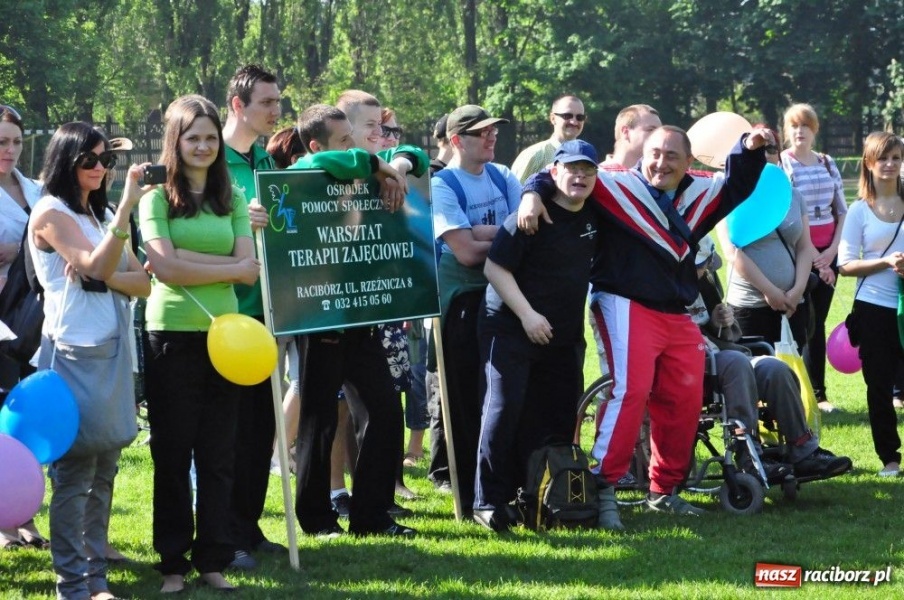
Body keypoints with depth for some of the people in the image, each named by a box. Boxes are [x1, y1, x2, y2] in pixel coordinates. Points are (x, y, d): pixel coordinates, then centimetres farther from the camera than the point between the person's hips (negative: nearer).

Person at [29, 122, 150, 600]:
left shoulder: (101, 215, 18)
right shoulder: (52, 214, -6)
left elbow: (143, 282, 9)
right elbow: (98, 266, -20)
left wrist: (103, 276, -11)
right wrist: (127, 206, -27)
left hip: (112, 352, 8)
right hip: (74, 352, -8)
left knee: (103, 473, 8)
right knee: (75, 472, -7)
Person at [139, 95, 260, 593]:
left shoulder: (232, 198, 11)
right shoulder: (157, 197, 0)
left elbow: (250, 268, 0)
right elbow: (165, 268, -12)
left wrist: (186, 258, -11)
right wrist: (230, 268, -8)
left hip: (223, 333, 3)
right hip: (172, 335, -3)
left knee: (218, 455, 6)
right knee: (172, 453, 4)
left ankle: (213, 560, 12)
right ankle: (173, 563, 10)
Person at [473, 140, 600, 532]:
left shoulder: (593, 216, 7)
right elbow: (494, 267, -16)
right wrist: (527, 314, -21)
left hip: (564, 336, 7)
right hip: (510, 330, -7)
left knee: (560, 418, 8)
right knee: (505, 409, -13)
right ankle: (489, 501, -9)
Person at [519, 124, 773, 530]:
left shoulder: (697, 195, 12)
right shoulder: (617, 188, -5)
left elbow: (736, 185, 27)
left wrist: (749, 150, 10)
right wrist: (533, 194, -27)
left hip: (677, 316, 7)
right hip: (628, 308, -7)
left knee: (684, 399, 6)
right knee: (632, 390, -20)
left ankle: (664, 491, 19)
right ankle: (602, 487, -16)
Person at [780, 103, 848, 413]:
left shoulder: (827, 164, 10)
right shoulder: (779, 164, -5)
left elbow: (842, 210, 12)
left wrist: (833, 249, -3)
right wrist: (810, 255, -12)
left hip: (827, 253, 4)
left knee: (817, 323, 6)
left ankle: (818, 392, 9)